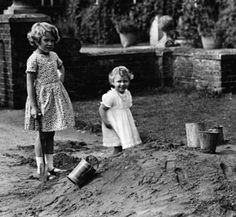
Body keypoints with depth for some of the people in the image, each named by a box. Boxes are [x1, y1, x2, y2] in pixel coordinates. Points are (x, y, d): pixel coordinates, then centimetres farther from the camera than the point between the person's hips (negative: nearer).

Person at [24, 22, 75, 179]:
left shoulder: (53, 55, 8)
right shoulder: (34, 59, -13)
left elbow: (61, 68, 30)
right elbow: (30, 83, -15)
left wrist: (60, 82, 14)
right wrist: (33, 106, -19)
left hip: (56, 98, 7)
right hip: (42, 98, -7)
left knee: (50, 134, 12)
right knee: (42, 135, 0)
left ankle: (50, 166, 20)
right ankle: (40, 168, 9)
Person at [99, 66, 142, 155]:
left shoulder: (127, 94, 4)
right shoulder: (111, 96, -20)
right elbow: (102, 109, -16)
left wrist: (131, 120, 12)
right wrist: (105, 121, -21)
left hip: (125, 124, 7)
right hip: (115, 126, -7)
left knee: (123, 146, 10)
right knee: (118, 147, -6)